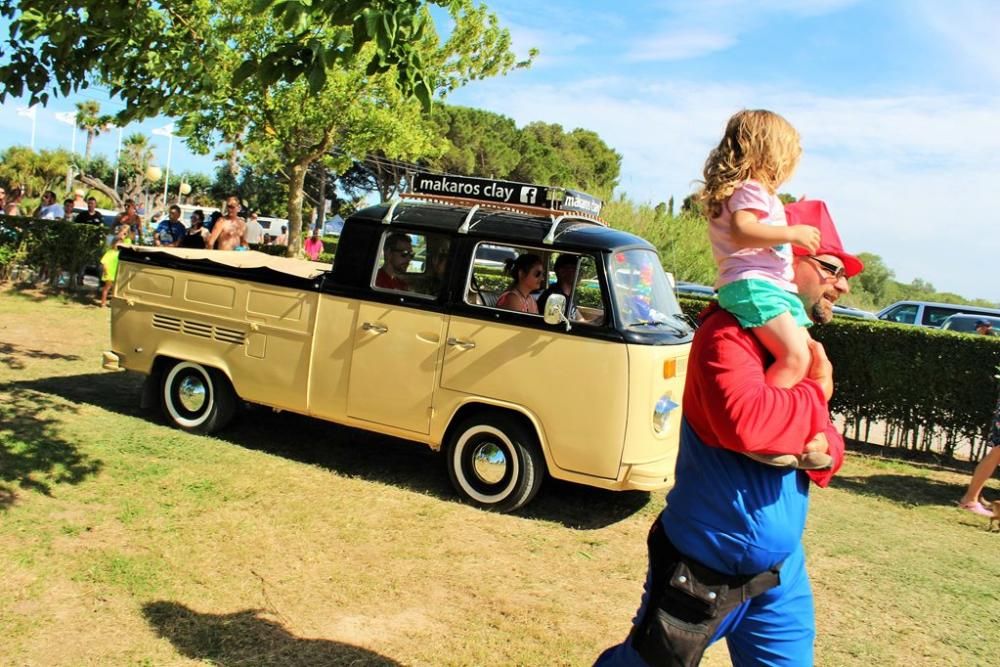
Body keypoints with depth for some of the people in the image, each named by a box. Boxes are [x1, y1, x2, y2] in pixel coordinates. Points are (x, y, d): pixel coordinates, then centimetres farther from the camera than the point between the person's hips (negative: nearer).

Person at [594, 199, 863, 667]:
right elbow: (744, 422, -38)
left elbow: (825, 436, 10)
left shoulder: (801, 347, 7)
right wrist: (817, 393, -20)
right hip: (704, 572, -8)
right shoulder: (731, 334, -20)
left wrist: (824, 450, -15)